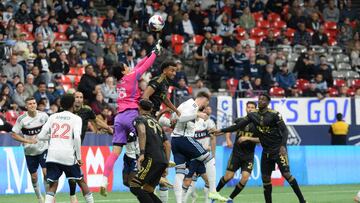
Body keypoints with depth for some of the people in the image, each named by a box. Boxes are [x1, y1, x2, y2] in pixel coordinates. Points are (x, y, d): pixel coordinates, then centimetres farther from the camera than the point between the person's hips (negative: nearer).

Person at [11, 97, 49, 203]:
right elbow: (14, 134, -9)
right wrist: (28, 140, -19)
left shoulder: (43, 115, -7)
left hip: (43, 149, 0)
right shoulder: (22, 119, -13)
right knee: (34, 176, 8)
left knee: (46, 172, -14)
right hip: (30, 151, 0)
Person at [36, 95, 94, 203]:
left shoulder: (52, 117, 15)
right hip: (68, 155, -2)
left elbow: (40, 136, 12)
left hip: (52, 155, 2)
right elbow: (77, 137, -10)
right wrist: (79, 157, -4)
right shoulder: (76, 118, 5)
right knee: (81, 181, 16)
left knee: (53, 185, 5)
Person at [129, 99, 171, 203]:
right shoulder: (156, 123, 28)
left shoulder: (139, 119, 6)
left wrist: (142, 153, -23)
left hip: (152, 159, -8)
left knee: (134, 186, -7)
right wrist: (166, 165, 25)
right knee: (147, 192, 13)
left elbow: (142, 131, -17)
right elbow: (167, 144, 25)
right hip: (163, 160, 8)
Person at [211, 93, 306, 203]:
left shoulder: (274, 115, -12)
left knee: (286, 174, -13)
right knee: (265, 178, 5)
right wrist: (221, 131, 0)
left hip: (278, 149, -6)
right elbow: (238, 126, 5)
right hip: (266, 151, 6)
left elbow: (284, 130, -12)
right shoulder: (253, 115, 3)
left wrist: (283, 146, -25)